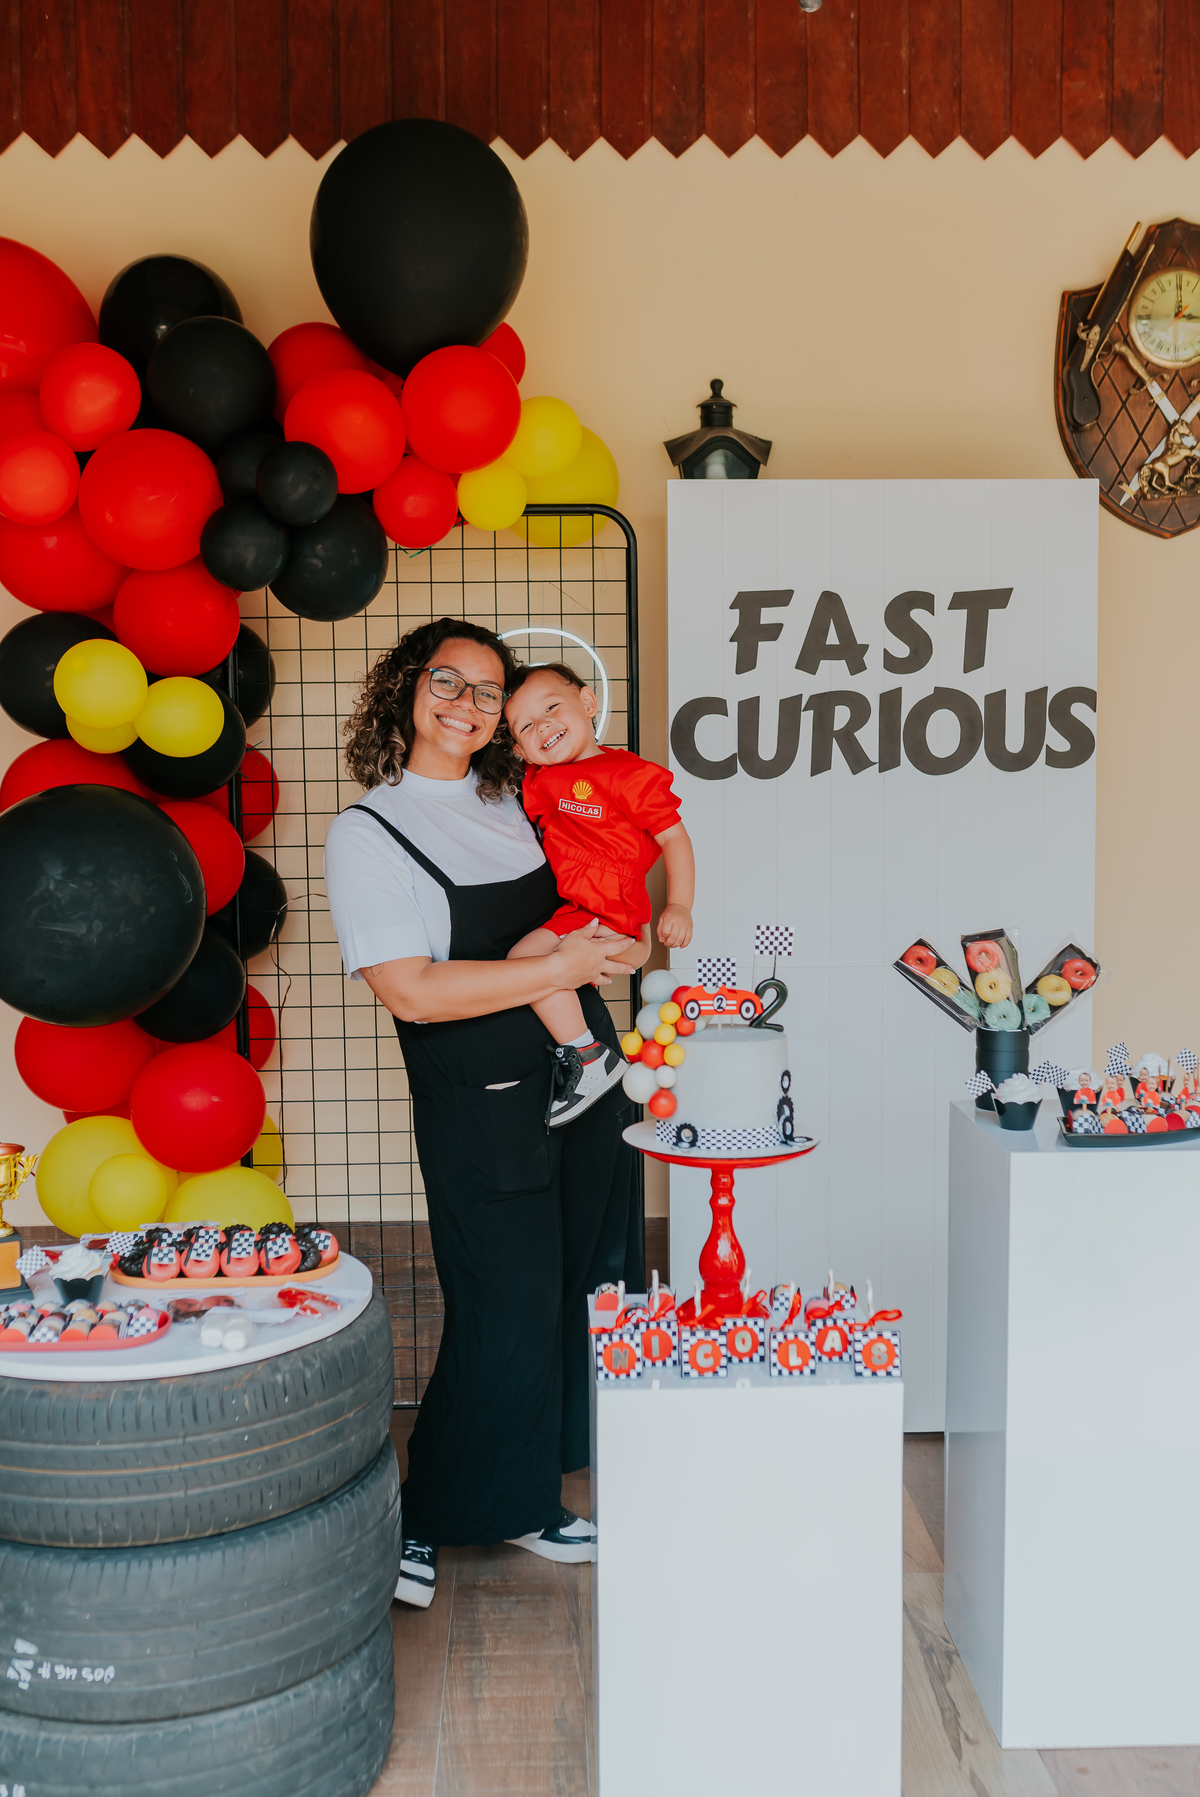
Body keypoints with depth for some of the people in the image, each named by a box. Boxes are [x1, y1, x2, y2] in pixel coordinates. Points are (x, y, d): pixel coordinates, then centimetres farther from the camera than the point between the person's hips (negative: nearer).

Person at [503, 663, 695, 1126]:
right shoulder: (537, 780, 12)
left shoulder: (632, 774, -9)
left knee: (528, 957, -25)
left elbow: (675, 838, -7)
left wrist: (679, 906, -13)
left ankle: (589, 1058, -17)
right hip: (564, 906, 9)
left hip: (606, 915, -9)